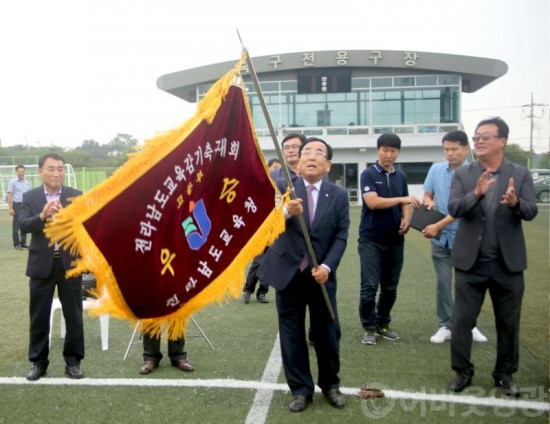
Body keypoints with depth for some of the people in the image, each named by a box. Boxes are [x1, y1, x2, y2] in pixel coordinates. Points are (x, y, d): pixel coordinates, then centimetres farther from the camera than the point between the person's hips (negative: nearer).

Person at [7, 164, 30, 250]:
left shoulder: (26, 182, 12)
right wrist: (10, 208, -14)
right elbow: (10, 195, -7)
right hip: (17, 205, -5)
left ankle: (23, 243, 16)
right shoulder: (12, 181, -3)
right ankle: (16, 244, 8)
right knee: (16, 225, 0)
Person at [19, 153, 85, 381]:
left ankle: (73, 361, 20)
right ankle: (38, 362, 24)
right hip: (41, 264, 0)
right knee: (39, 316, 9)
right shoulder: (30, 197, 2)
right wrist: (42, 216, -29)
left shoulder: (76, 196, 0)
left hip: (70, 263, 0)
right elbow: (23, 225, -10)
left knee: (73, 315, 7)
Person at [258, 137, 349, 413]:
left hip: (321, 273, 1)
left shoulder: (338, 196, 0)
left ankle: (330, 385, 32)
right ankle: (301, 389, 22)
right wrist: (287, 211, -41)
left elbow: (341, 236, -2)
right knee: (292, 333, 7)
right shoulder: (283, 187, -3)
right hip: (288, 272, -1)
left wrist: (327, 266, -17)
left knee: (327, 332, 10)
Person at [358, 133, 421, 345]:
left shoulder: (401, 176, 10)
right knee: (370, 286, -4)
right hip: (371, 239, -5)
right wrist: (402, 199, -23)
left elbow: (405, 204, 13)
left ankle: (383, 324, 24)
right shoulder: (368, 174, -6)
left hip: (395, 240, 5)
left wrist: (406, 219, -7)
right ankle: (369, 328, 9)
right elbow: (372, 202, -18)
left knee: (390, 287, 11)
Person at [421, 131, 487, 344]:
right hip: (441, 238, 3)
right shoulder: (436, 169, 1)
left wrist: (438, 225, -23)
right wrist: (429, 201, -12)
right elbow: (427, 195, 12)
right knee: (443, 283, 6)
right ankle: (445, 326, 17)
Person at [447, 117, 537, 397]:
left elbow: (531, 212, -11)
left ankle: (504, 374, 29)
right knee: (461, 321, 5)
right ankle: (462, 371, 22)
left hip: (507, 263, 1)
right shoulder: (462, 175, 0)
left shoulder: (520, 174, 0)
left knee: (508, 323, 12)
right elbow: (453, 209, -13)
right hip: (470, 262, 0)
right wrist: (476, 194, -32)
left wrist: (515, 202, -33)